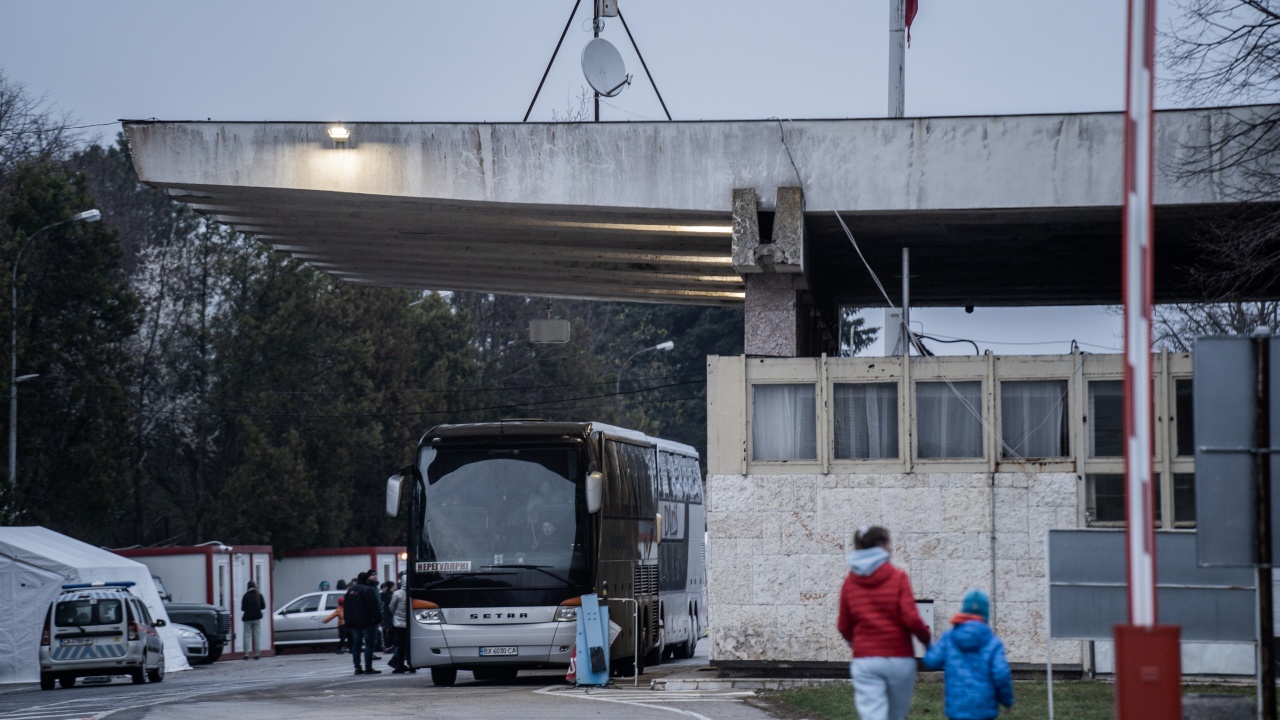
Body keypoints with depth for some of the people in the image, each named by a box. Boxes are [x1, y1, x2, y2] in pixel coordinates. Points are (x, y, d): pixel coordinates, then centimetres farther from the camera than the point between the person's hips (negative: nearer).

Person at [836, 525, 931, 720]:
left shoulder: (850, 582, 4)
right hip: (899, 658, -1)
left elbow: (844, 626, 9)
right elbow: (910, 618, -13)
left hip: (865, 660, 1)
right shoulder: (897, 578, -5)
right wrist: (926, 638, 7)